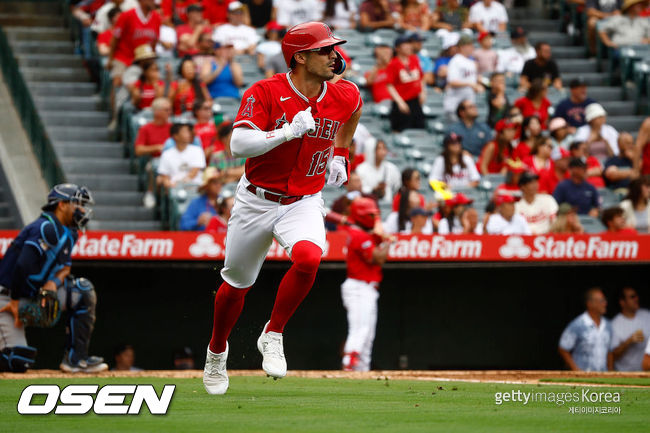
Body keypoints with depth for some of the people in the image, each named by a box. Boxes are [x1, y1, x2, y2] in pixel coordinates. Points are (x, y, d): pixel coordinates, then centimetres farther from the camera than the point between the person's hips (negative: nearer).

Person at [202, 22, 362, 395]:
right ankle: (217, 351, 41)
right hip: (256, 200, -1)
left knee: (308, 256, -31)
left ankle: (273, 337, -11)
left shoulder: (345, 96, -6)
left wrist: (340, 153, 15)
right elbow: (239, 145, -28)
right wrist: (290, 130, -34)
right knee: (237, 284, 12)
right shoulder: (264, 93, -18)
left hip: (304, 203, 1)